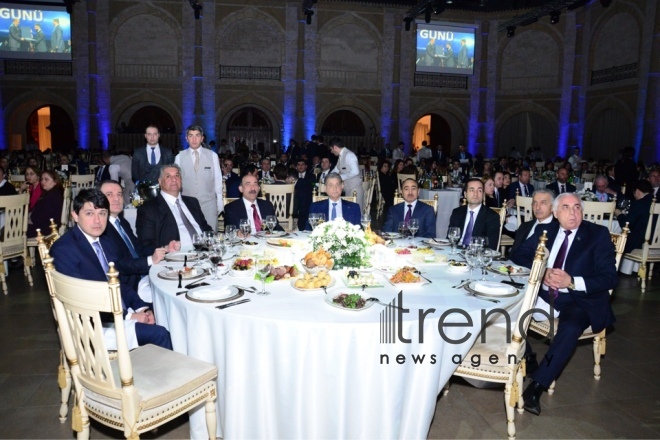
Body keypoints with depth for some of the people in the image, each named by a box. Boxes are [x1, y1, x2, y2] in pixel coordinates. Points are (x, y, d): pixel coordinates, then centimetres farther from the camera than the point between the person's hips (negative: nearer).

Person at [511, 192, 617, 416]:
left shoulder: (598, 234, -2)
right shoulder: (545, 231, 9)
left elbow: (609, 278, -9)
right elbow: (518, 256, 6)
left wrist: (572, 281, -24)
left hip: (579, 300, -4)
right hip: (542, 294, 4)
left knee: (570, 328, -34)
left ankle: (537, 385, -25)